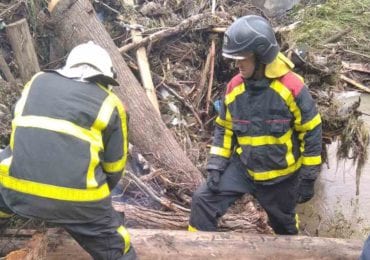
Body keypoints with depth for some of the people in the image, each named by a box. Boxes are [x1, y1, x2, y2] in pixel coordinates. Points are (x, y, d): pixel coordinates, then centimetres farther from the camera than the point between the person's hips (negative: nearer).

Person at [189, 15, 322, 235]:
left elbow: (311, 133, -13)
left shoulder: (292, 87, -21)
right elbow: (224, 128, 4)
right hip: (243, 168, 3)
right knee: (203, 200, -9)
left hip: (281, 175, -3)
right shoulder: (234, 87, -9)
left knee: (284, 223, 20)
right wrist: (216, 166, -5)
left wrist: (308, 178, -10)